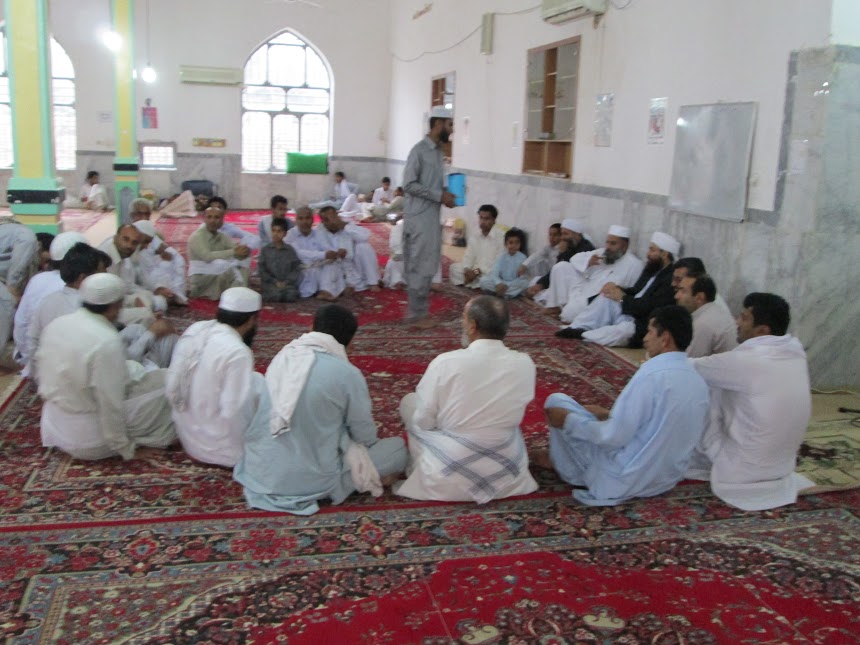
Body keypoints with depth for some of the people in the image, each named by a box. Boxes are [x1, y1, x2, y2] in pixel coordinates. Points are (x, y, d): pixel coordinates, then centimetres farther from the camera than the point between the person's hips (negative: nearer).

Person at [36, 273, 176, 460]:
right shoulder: (107, 341, -26)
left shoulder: (56, 323, -3)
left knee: (132, 368, 17)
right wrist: (127, 449, -11)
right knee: (165, 383, 0)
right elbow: (111, 405, -24)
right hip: (88, 439, -8)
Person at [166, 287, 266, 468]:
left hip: (187, 436, 7)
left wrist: (191, 416, 15)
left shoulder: (194, 330, -5)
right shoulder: (238, 352, -26)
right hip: (219, 448, -7)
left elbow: (172, 390, 1)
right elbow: (232, 413, -26)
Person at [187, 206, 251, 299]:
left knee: (245, 258, -5)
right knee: (222, 264, -34)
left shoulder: (222, 237, 6)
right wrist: (234, 252, -34)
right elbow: (207, 256, -31)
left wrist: (244, 250, -32)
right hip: (200, 278, -7)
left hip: (219, 276, 7)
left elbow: (237, 247, -6)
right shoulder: (197, 236, -15)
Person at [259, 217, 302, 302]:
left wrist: (286, 282, -9)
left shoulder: (290, 250, 12)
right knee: (275, 295, -32)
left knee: (291, 296, -31)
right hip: (271, 283, -1)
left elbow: (296, 268, 7)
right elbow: (261, 270, 4)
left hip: (287, 283, 1)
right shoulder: (265, 250, 8)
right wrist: (275, 282, -9)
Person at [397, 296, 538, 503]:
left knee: (409, 401, 18)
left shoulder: (445, 363, -19)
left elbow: (424, 423, -8)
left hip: (446, 480, -3)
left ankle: (421, 472, 26)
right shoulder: (525, 364, -9)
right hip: (506, 478, 4)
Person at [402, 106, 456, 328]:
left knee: (427, 266, 13)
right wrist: (440, 196, -18)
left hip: (432, 216, 9)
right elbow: (409, 185, -18)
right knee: (421, 267, -4)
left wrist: (446, 193, 2)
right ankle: (416, 314, 5)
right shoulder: (420, 150, -13)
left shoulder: (438, 150, 14)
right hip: (419, 217, -9)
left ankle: (420, 310, 22)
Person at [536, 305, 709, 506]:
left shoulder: (652, 374, -23)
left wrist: (569, 420, -8)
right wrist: (610, 415, 18)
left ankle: (561, 463, 21)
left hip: (624, 478, -8)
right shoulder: (699, 382, 1)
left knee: (556, 401, 2)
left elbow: (615, 437, -22)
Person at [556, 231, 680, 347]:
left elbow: (648, 307, -25)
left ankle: (581, 335, -23)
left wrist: (622, 298, -14)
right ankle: (580, 328, -8)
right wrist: (618, 290, -2)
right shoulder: (652, 267, 10)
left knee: (621, 331, -37)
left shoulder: (671, 279, -19)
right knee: (607, 297, -2)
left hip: (644, 328, -10)